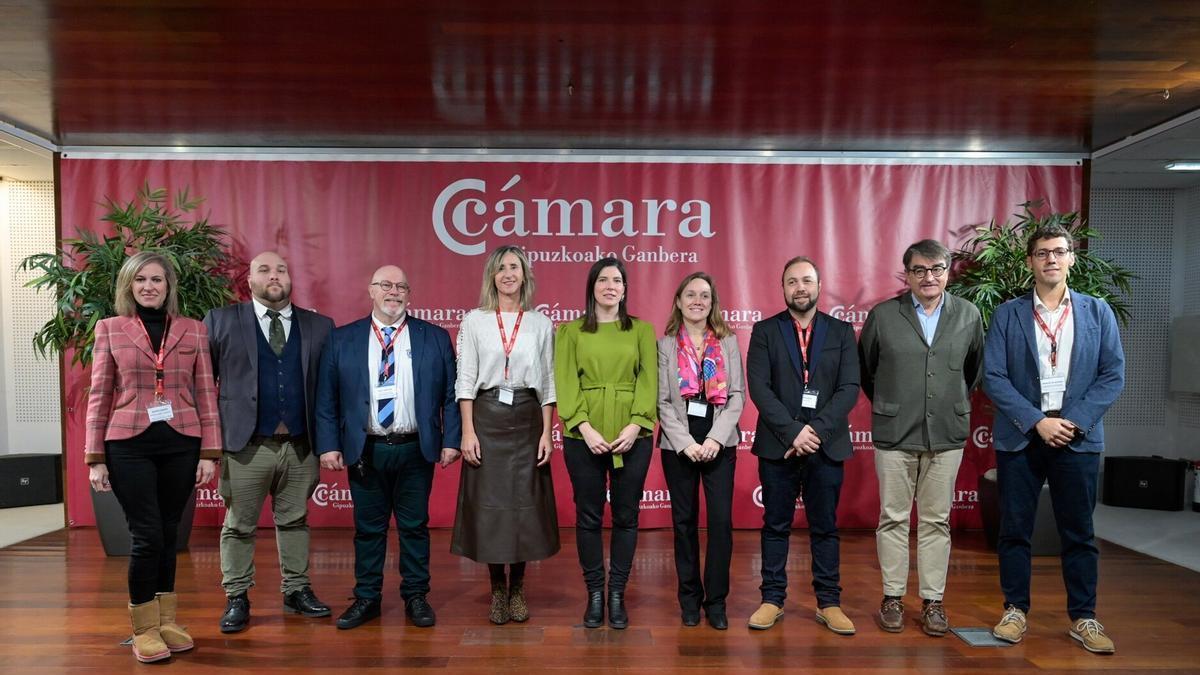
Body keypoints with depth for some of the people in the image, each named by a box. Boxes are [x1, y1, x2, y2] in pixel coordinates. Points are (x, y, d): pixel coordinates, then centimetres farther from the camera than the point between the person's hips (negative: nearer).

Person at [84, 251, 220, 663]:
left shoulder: (193, 330, 6)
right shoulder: (109, 329, 4)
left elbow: (206, 394, 4)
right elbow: (99, 396, 3)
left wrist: (209, 452, 0)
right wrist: (95, 458, 0)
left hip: (181, 444, 2)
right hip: (129, 445, -1)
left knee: (168, 533, 10)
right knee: (146, 536, -1)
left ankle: (166, 621, 24)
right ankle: (144, 629, 16)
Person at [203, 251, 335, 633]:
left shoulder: (320, 326, 6)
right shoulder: (221, 321, 3)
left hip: (300, 446, 2)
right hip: (246, 445, -1)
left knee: (294, 521, 13)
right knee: (239, 526, 9)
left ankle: (297, 592, 26)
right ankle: (237, 599, 23)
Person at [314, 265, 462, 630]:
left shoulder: (435, 337, 3)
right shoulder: (341, 339, 4)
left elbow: (451, 394, 1)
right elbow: (326, 398, 3)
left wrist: (451, 440, -4)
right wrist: (328, 445, -3)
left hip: (416, 449, 0)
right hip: (364, 450, 1)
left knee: (415, 526, 10)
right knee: (368, 528, 11)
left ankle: (416, 597, 24)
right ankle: (367, 598, 26)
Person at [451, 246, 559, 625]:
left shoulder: (540, 323, 6)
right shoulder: (474, 321, 3)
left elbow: (548, 383, 6)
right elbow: (465, 380, 0)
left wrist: (547, 432, -1)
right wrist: (468, 431, -8)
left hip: (527, 419, 1)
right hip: (487, 419, -1)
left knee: (525, 503, 4)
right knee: (488, 503, 3)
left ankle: (518, 587, 22)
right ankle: (497, 588, 20)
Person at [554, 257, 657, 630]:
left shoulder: (642, 329, 8)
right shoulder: (570, 331, 6)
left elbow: (649, 380, 0)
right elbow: (565, 382, -2)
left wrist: (636, 424, -13)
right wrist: (584, 427, -14)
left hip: (632, 435, 1)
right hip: (584, 436, 0)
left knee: (625, 516, 7)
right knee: (588, 516, 6)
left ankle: (617, 595, 21)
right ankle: (594, 594, 21)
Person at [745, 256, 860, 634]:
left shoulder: (842, 331, 6)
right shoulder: (765, 331, 3)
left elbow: (850, 388, -3)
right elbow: (759, 388, -6)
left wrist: (816, 429, -14)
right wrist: (793, 431, -15)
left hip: (826, 445, 1)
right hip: (778, 445, -1)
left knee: (825, 527, 10)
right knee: (776, 526, 8)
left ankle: (829, 603, 21)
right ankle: (772, 599, 18)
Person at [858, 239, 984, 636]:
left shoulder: (969, 316, 3)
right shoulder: (882, 316, -2)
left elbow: (975, 368, 16)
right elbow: (865, 369, 9)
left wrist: (956, 403, 16)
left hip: (947, 435, 2)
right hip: (894, 434, -1)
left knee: (937, 521, 9)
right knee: (893, 518, 6)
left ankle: (933, 601, 20)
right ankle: (892, 597, 18)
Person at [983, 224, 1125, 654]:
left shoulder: (1097, 311, 6)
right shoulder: (1007, 314, 2)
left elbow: (1113, 375, 1)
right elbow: (993, 377, -4)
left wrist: (1075, 421, -10)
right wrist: (1036, 421, -13)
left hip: (1078, 437, 1)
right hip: (1020, 437, -1)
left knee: (1079, 533, 8)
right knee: (1015, 530, 6)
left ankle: (1083, 618, 21)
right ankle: (1015, 610, 19)